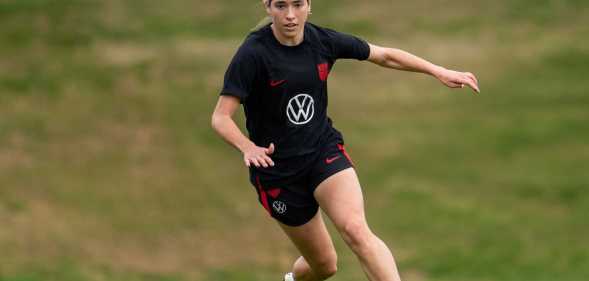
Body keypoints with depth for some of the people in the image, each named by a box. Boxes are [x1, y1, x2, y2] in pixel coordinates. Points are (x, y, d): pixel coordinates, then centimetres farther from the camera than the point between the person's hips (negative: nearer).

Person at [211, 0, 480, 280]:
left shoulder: (323, 40, -4)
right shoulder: (253, 54, -18)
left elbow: (385, 56, 11)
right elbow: (220, 118, -22)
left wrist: (439, 71, 6)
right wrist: (248, 148, -41)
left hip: (325, 150, 2)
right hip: (278, 171, -2)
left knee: (356, 231, -25)